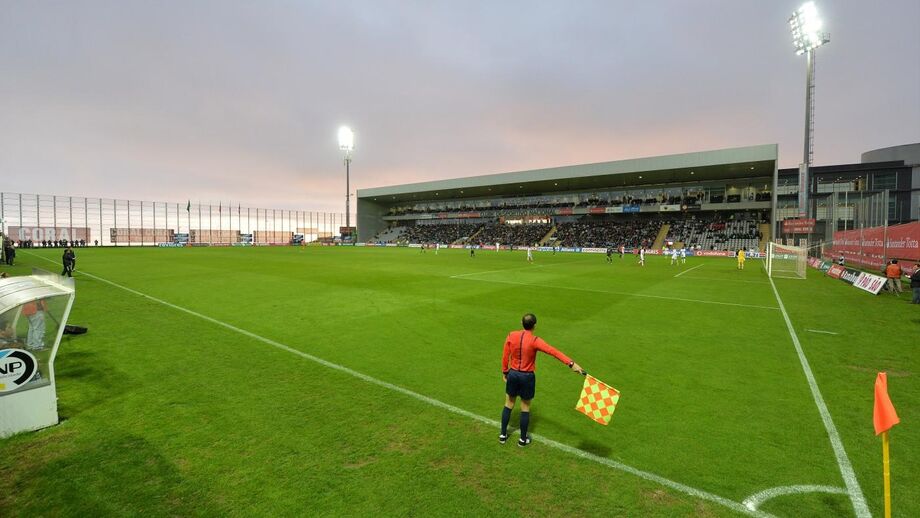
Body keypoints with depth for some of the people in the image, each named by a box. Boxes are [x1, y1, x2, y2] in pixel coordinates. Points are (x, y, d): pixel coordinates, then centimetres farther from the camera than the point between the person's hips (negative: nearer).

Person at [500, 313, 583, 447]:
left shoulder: (511, 336, -8)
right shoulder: (535, 340, -19)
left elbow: (505, 356, -1)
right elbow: (553, 351, -29)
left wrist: (504, 372, 12)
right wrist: (571, 363, -36)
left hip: (513, 374, 3)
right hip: (527, 377, -3)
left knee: (509, 404, 19)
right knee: (525, 407, 13)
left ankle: (503, 434, 28)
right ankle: (523, 439, 26)